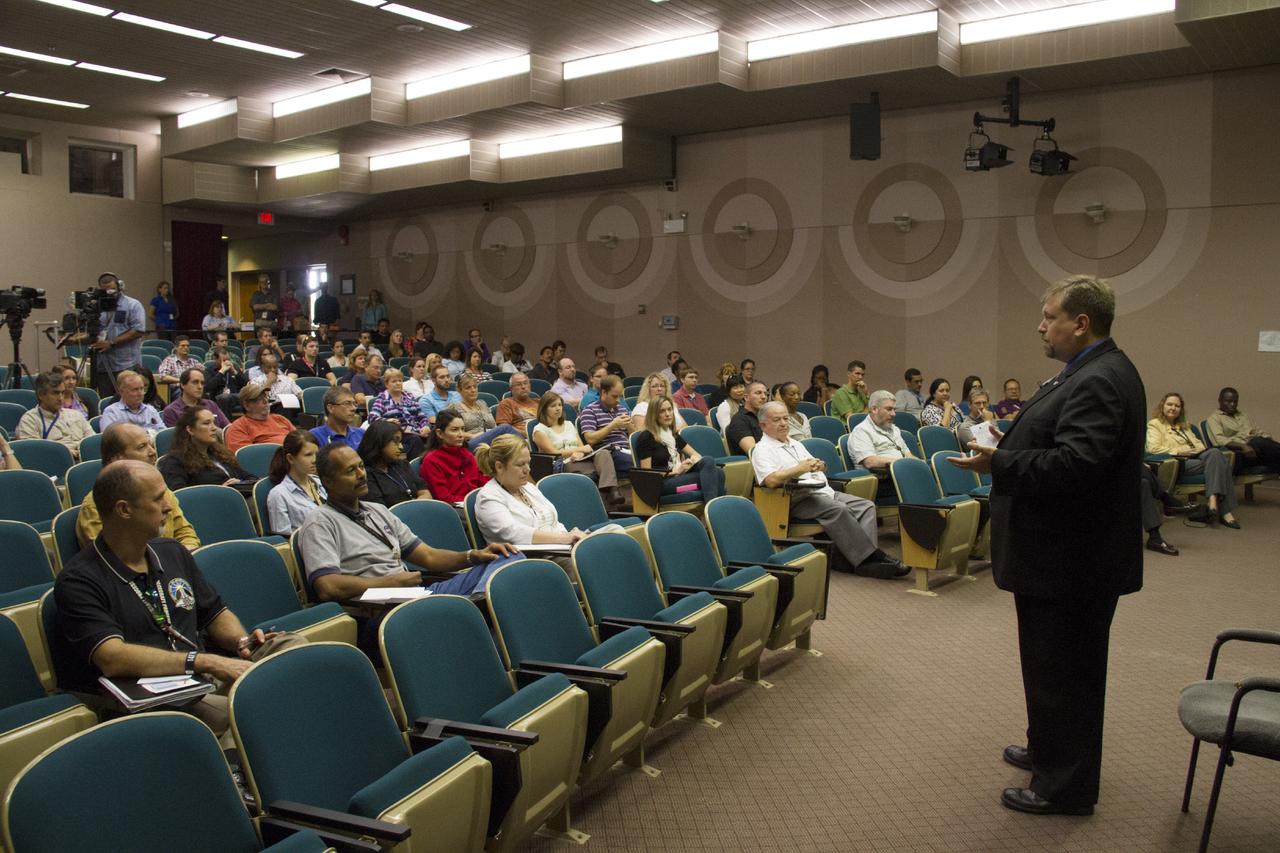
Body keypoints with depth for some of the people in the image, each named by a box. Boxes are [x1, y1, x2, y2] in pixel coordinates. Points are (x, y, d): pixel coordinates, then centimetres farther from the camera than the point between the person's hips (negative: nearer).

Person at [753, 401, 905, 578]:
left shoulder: (795, 444, 27)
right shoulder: (762, 449, 0)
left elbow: (817, 466, 24)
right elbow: (771, 480, -17)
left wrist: (819, 466, 0)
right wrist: (800, 469, -17)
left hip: (825, 491, 8)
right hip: (799, 498, -8)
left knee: (866, 506, -11)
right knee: (838, 509, -32)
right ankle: (870, 556, -27)